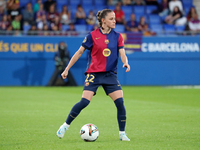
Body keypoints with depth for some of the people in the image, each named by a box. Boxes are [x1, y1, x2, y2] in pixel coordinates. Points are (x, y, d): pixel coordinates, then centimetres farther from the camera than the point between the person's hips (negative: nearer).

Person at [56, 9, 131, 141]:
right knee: (84, 102, -15)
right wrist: (67, 68, 4)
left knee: (120, 102, -9)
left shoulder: (117, 36, 5)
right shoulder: (93, 35, -3)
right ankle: (65, 126, 3)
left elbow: (122, 54, 0)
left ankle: (122, 134, 5)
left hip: (110, 74, 3)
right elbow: (79, 52, 3)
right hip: (94, 73, -3)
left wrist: (126, 63, -23)